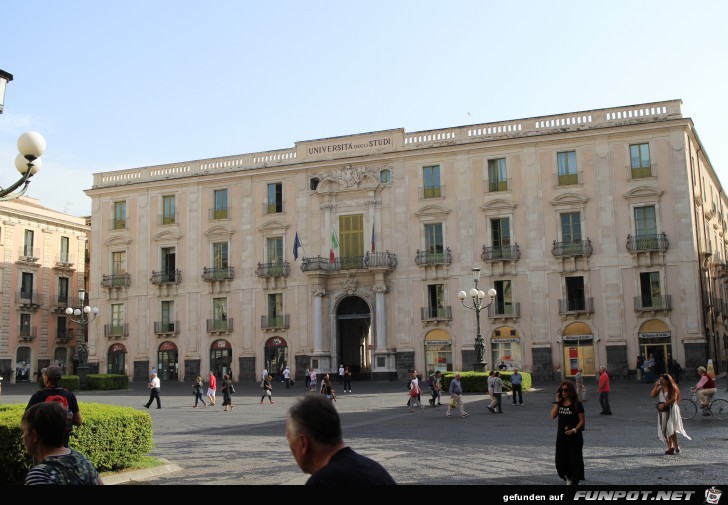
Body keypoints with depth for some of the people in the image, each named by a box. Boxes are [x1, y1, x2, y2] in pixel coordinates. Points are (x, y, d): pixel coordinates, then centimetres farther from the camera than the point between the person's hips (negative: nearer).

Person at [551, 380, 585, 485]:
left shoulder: (577, 404, -8)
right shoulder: (560, 403, 6)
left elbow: (582, 421, -8)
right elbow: (553, 416, -6)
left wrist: (574, 430, -23)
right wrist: (557, 402, -10)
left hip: (574, 436, -5)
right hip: (561, 436, 5)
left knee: (574, 460, 1)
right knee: (561, 460, 8)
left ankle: (573, 481, 14)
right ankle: (568, 477, 31)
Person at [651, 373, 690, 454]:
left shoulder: (673, 388, -6)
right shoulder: (660, 388, 11)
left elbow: (673, 399, -16)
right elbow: (652, 395, 3)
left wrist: (663, 404, -19)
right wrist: (656, 386, -3)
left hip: (671, 410, -6)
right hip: (662, 411, 6)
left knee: (670, 429, -12)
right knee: (664, 430, 3)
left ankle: (676, 446, -2)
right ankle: (670, 447, 8)